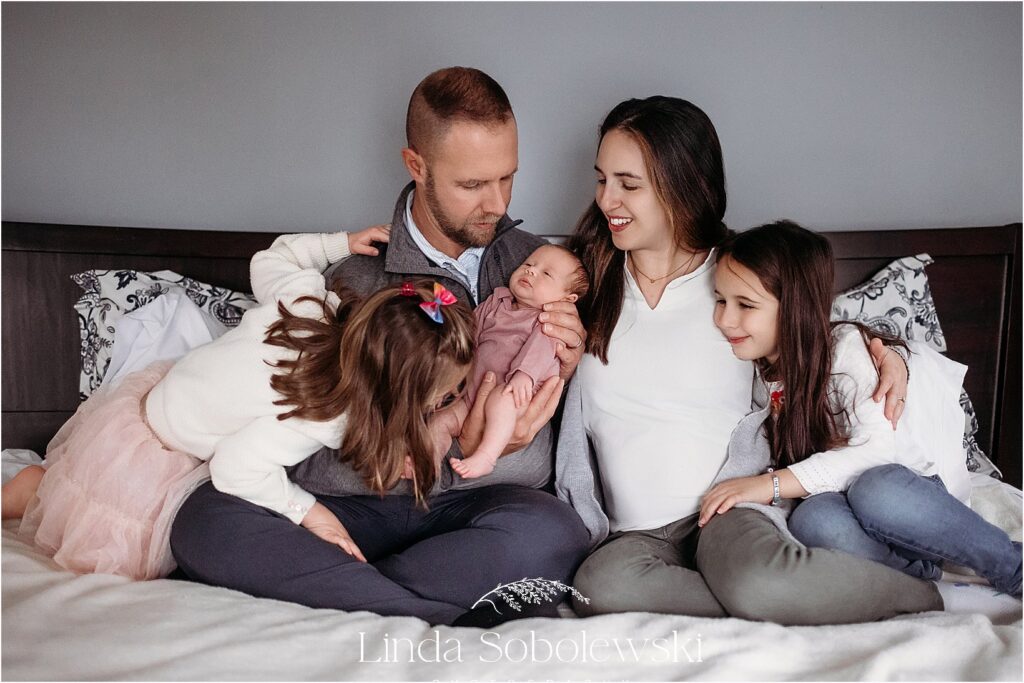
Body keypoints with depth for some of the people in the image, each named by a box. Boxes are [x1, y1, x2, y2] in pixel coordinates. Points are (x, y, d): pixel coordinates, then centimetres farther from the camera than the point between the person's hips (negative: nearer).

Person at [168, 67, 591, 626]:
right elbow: (312, 464, -10)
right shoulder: (356, 278, -1)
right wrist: (457, 452, -24)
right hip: (365, 503, 0)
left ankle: (324, 588, -21)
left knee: (552, 533, -34)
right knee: (203, 522, -25)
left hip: (483, 502, 1)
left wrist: (567, 371, -11)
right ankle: (453, 610, -25)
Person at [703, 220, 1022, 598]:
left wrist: (772, 484, -32)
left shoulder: (847, 348, -15)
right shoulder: (763, 363, 3)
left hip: (918, 486, -3)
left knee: (876, 489, -39)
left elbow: (879, 449, -25)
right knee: (811, 520, -33)